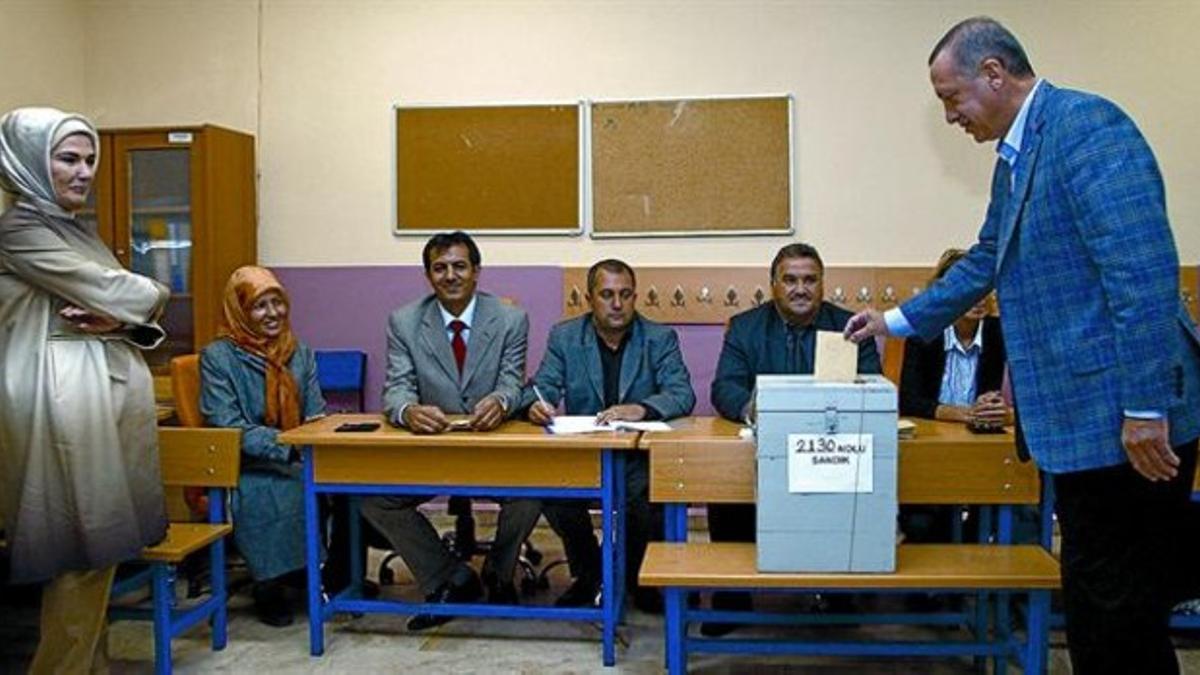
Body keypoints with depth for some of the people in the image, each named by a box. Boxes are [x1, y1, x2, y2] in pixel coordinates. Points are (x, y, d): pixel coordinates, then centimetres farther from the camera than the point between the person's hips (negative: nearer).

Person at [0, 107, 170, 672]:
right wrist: (151, 295, 5)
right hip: (68, 397, -9)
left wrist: (119, 319, -7)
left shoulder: (76, 228, 19)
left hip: (113, 387, 9)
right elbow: (111, 291, -14)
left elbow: (130, 305, 15)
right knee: (83, 545, -3)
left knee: (100, 540, 14)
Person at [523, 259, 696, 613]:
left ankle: (641, 575, 4)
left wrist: (640, 409, -32)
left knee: (653, 498, -31)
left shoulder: (660, 339, 1)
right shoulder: (564, 337, 6)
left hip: (641, 456, -1)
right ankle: (588, 573, 3)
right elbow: (542, 386, -1)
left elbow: (683, 394, -11)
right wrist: (536, 404, -27)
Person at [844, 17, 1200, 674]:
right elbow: (986, 261, 27)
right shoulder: (1016, 155, 15)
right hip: (1082, 410, 9)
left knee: (1111, 599, 0)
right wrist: (898, 320, 30)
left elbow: (1143, 270, -22)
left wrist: (1145, 407, -23)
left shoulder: (1086, 124, -15)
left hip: (1123, 414, -9)